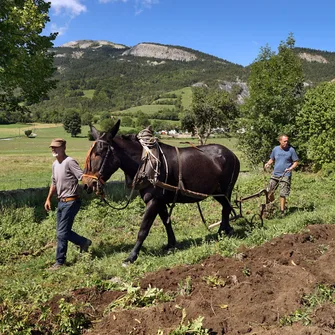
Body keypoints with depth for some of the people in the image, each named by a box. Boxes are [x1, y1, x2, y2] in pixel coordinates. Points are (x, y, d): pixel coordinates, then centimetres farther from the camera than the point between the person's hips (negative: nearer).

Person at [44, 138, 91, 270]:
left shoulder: (69, 162, -15)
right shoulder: (55, 164, 12)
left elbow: (82, 177, -23)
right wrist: (48, 198, 21)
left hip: (71, 202, -9)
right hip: (61, 202, 9)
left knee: (62, 233, -5)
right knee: (63, 231, 16)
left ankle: (60, 262, 7)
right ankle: (84, 242, 34)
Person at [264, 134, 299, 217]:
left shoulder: (291, 150, -6)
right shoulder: (275, 149, 4)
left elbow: (296, 162, -1)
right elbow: (272, 159, 17)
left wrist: (290, 168, -19)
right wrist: (268, 164, -4)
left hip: (285, 175, -4)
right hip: (275, 174, 4)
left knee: (282, 194, -4)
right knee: (269, 191, 7)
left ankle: (282, 211, 9)